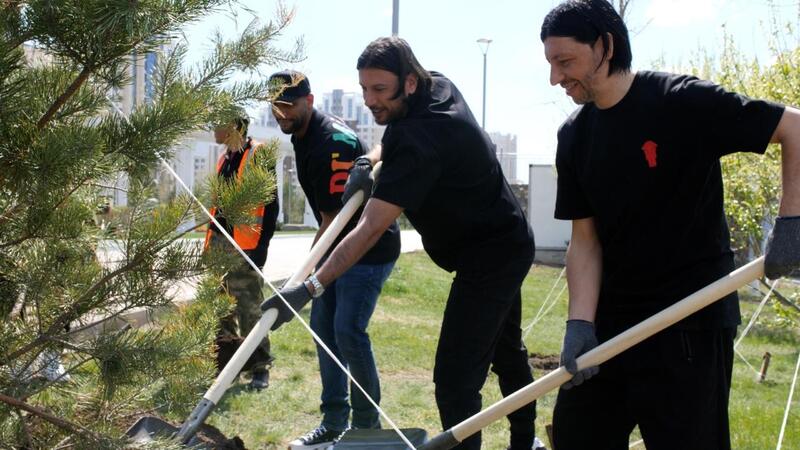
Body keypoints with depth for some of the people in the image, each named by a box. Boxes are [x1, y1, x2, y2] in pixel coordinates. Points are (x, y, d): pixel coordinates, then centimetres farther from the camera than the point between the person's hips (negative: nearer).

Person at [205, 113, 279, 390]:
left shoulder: (258, 156, -9)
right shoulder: (225, 159, 17)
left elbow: (270, 204, -12)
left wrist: (262, 245, -17)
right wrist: (210, 243, 19)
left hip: (244, 246, -9)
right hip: (220, 243, 9)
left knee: (249, 308, -7)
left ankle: (260, 368, 0)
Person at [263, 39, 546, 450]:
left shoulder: (421, 142, -32)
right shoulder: (438, 85, -3)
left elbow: (371, 229, -35)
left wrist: (309, 289, -37)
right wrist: (370, 161, -1)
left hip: (488, 258, -11)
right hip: (508, 245, 11)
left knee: (455, 378, -17)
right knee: (506, 350, 27)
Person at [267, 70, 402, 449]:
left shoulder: (334, 141, -24)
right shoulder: (301, 136, 7)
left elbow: (335, 218, -24)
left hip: (370, 247, -10)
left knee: (348, 331, -14)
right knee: (322, 326, 8)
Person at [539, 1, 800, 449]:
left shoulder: (683, 101, -13)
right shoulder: (574, 136, 4)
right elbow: (585, 239, 3)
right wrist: (580, 324, -10)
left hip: (692, 322, -6)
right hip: (610, 318, 6)